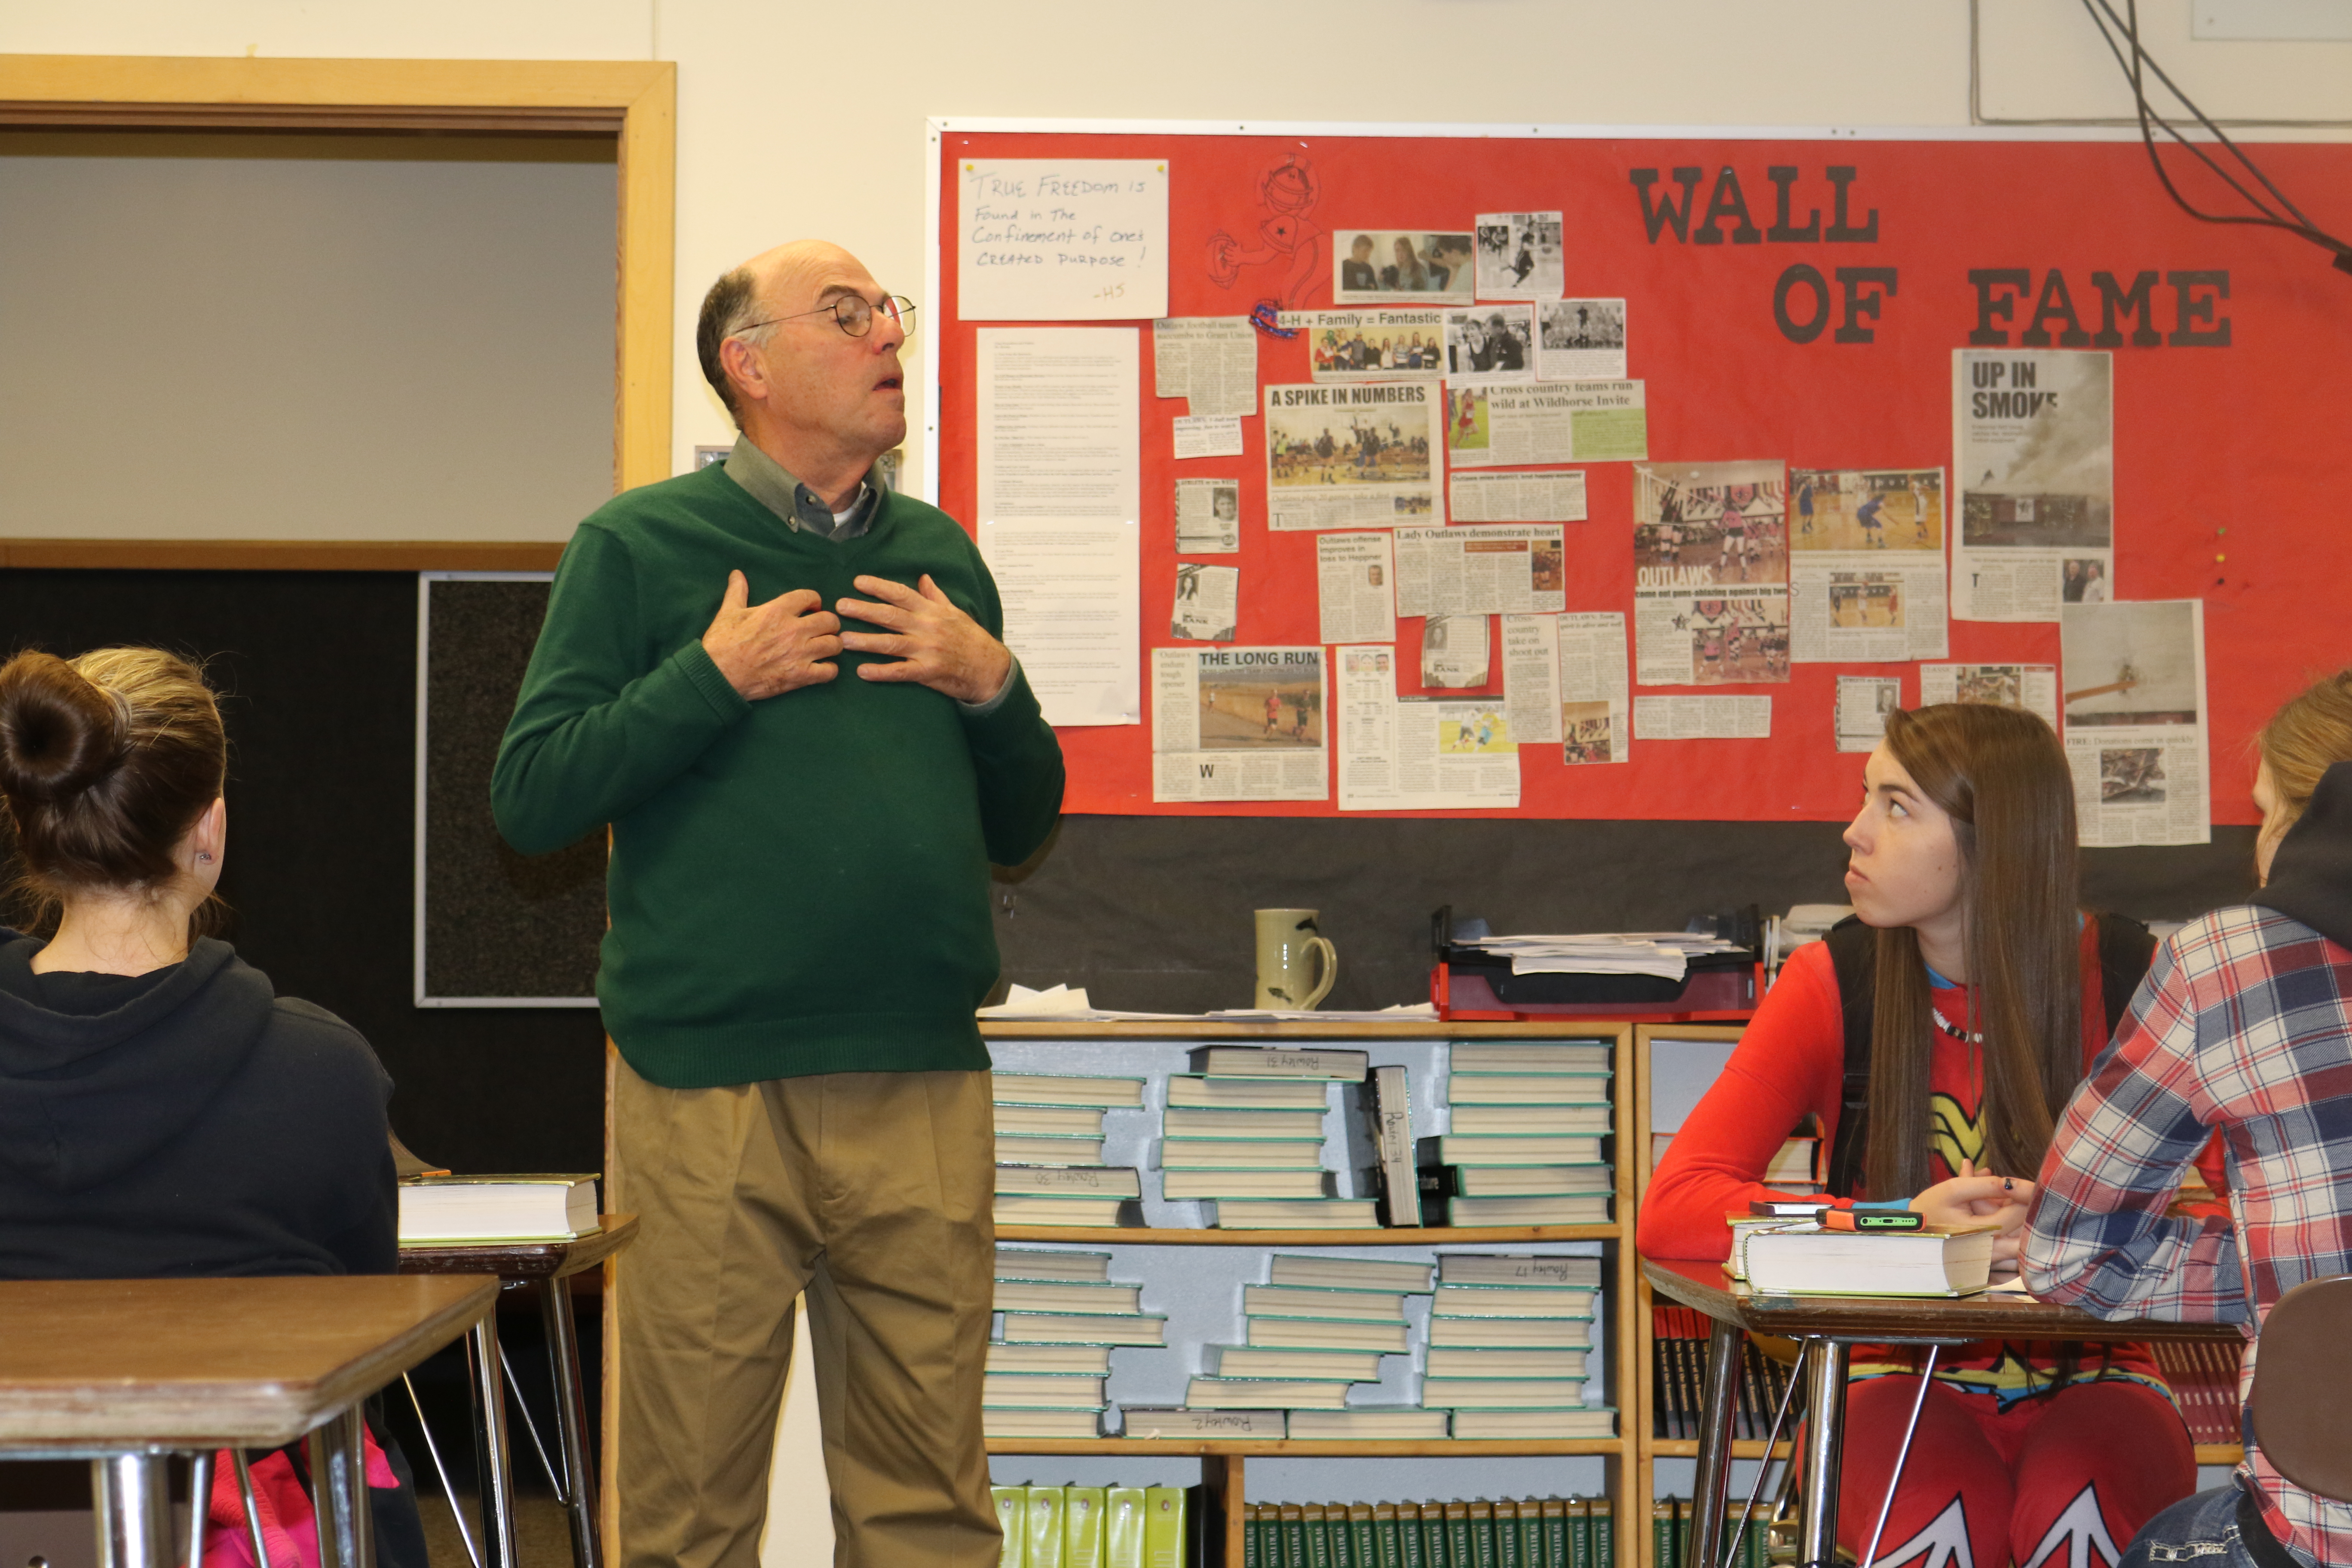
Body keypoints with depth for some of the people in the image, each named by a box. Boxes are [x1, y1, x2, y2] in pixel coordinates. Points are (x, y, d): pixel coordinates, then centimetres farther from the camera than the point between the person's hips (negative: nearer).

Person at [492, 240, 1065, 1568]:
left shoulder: (939, 553, 16)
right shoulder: (639, 545, 3)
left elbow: (1022, 830, 19)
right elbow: (533, 799, -4)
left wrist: (995, 689, 1)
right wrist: (711, 680, -10)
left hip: (926, 1084, 4)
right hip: (709, 1089, -4)